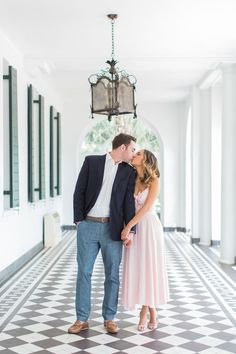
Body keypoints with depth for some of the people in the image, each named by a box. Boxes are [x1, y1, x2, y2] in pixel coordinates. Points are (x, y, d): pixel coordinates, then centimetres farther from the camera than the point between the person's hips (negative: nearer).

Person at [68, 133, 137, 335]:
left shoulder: (129, 172, 6)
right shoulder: (91, 161, 2)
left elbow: (129, 202, -1)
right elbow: (79, 191, 1)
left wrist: (130, 229, -10)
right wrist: (78, 219, -5)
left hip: (112, 228, 1)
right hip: (88, 226, -1)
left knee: (112, 275, 6)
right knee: (84, 273, 4)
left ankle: (109, 318, 19)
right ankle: (82, 319, 14)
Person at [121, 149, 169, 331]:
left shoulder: (154, 180, -6)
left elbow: (147, 207, -15)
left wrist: (127, 227, -19)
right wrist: (126, 230, -9)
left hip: (150, 227, -4)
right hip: (133, 229, 4)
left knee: (150, 267, 2)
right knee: (137, 269, 4)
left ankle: (147, 311, 17)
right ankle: (150, 311, 15)